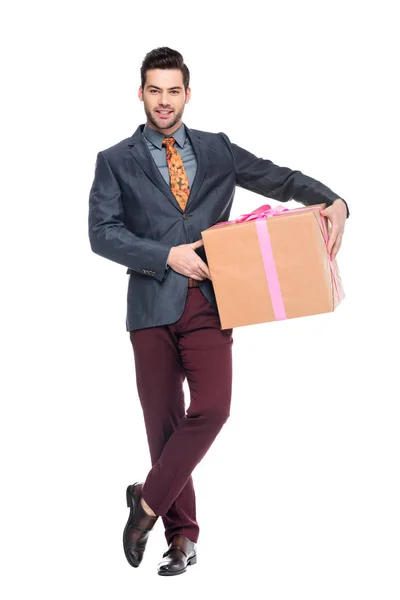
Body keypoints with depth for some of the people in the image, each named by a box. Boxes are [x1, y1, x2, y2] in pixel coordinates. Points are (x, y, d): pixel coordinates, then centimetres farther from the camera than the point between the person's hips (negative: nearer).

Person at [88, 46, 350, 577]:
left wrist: (333, 201, -5)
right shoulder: (116, 162, 6)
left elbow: (280, 179, 13)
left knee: (211, 409, -16)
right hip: (152, 305, -1)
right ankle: (182, 535, 17)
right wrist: (167, 255, -13)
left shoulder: (218, 150, 12)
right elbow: (102, 233, -4)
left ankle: (148, 501, 3)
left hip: (207, 301, 1)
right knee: (163, 422, 4)